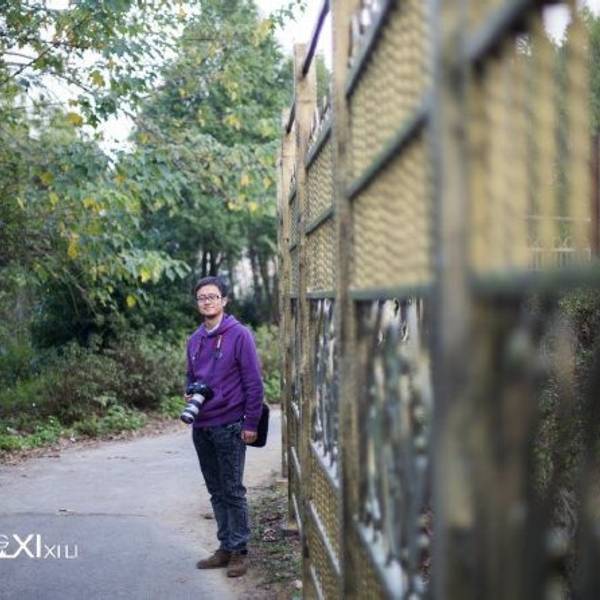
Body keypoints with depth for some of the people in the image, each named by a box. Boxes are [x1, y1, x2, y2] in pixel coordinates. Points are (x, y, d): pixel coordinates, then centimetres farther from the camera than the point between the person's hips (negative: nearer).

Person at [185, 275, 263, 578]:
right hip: (201, 427, 6)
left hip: (229, 427, -6)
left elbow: (254, 382, -10)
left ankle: (238, 550, 8)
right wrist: (190, 394, 1)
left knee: (233, 491, -1)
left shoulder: (239, 335, -8)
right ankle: (224, 547, 22)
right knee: (216, 492, 13)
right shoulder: (195, 340, 11)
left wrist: (251, 423, -12)